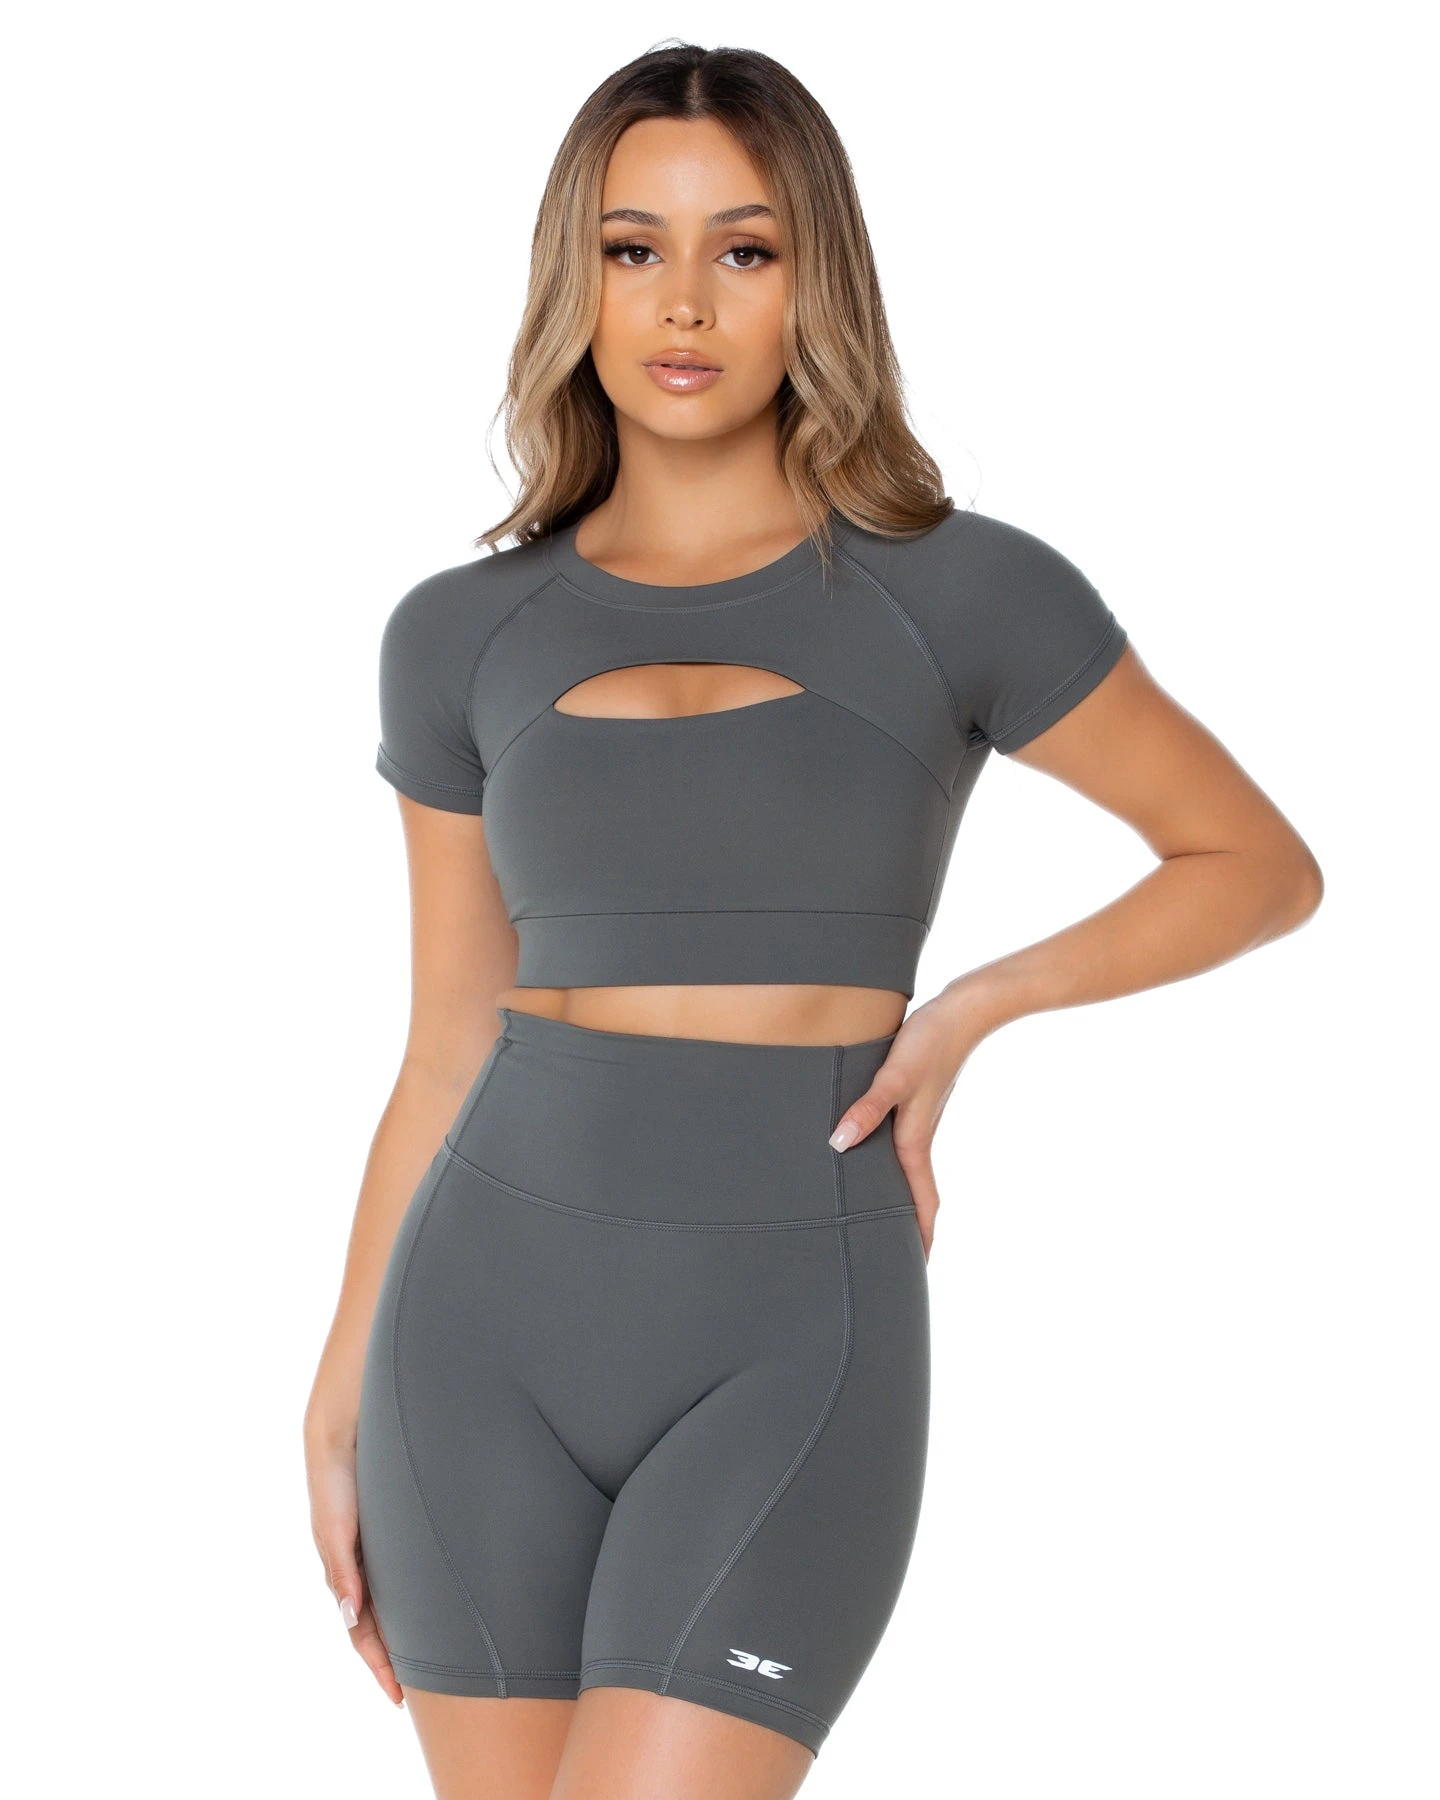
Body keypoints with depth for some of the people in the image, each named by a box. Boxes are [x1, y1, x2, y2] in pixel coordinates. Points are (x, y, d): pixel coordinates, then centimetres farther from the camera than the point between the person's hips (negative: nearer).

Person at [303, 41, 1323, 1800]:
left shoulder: (958, 592, -1)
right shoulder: (464, 634, 6)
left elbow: (1260, 864, 8)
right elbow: (447, 1054, 12)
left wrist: (973, 1008, -5)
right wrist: (341, 1398, 10)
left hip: (795, 1352, -3)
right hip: (493, 1328, 3)